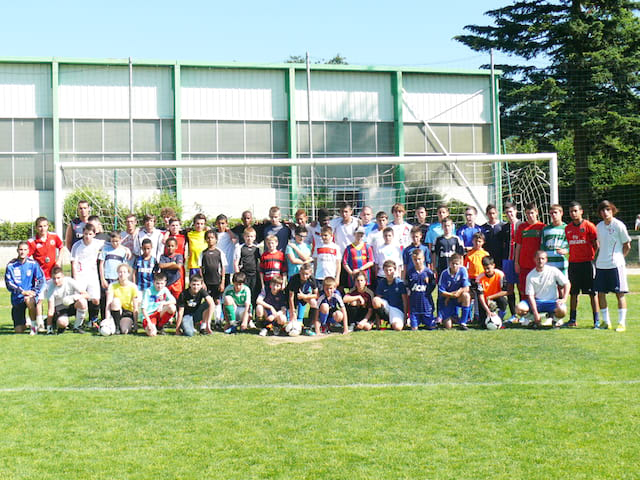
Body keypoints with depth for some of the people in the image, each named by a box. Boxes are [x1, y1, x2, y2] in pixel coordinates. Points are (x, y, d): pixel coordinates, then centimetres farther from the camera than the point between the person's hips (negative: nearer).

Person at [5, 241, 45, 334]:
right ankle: (25, 323, 35)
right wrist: (22, 291, -19)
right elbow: (9, 284, -7)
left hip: (31, 295, -1)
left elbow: (41, 279, -4)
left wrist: (34, 291, -20)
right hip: (17, 298, 1)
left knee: (28, 299, -40)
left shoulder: (33, 264, -3)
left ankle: (34, 325, -18)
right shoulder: (11, 265, -3)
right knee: (19, 330, -5)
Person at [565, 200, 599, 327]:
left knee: (592, 292, -2)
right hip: (573, 263, 5)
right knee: (573, 292, 8)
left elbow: (596, 244, -2)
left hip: (587, 262, -5)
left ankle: (596, 320, 1)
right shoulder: (568, 228, 9)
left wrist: (594, 258, -4)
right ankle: (573, 319, 15)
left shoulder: (589, 226, -5)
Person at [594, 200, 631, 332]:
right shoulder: (599, 226, 10)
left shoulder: (619, 225, -6)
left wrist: (619, 257, -1)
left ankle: (622, 322, 4)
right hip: (600, 265, 6)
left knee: (620, 293, -2)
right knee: (600, 293, 6)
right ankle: (605, 321, 18)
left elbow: (627, 245, -1)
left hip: (615, 264, -6)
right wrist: (601, 257, 10)